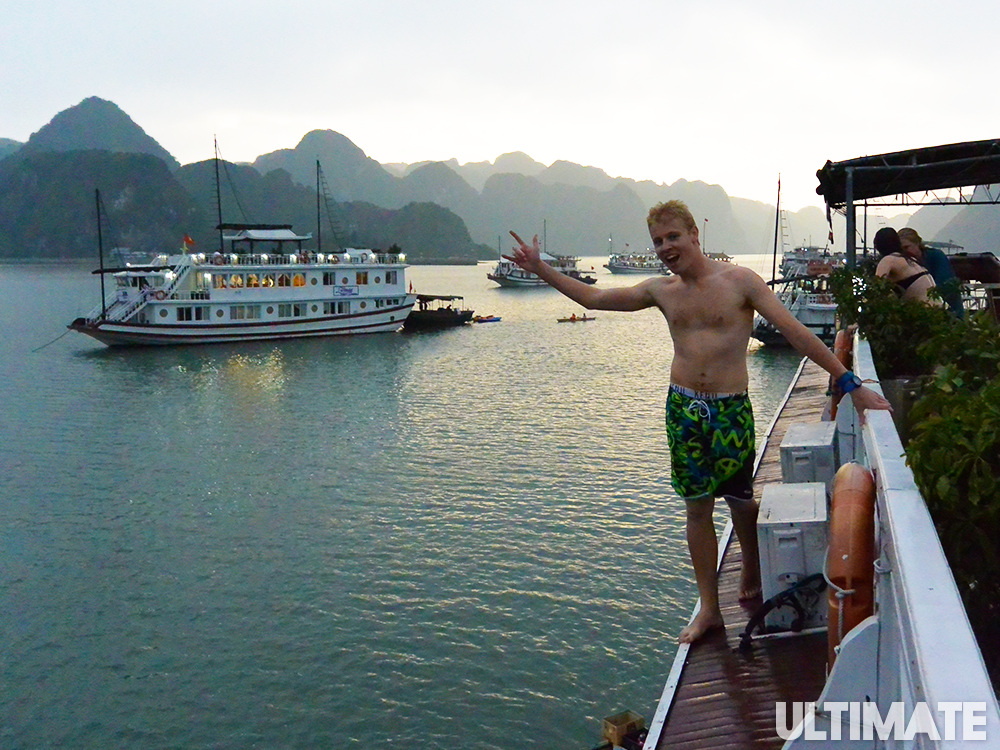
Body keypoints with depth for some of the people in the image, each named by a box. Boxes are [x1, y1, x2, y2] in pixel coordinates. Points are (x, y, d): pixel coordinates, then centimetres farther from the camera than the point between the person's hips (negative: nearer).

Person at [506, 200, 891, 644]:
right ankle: (709, 609, 18)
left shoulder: (739, 281, -6)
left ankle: (752, 574, 38)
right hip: (683, 408, 3)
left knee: (740, 500, 8)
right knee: (697, 506, 7)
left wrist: (849, 383, -16)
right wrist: (539, 269, 11)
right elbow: (592, 298, 14)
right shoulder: (661, 291, 6)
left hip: (731, 407, -3)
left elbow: (795, 332, -11)